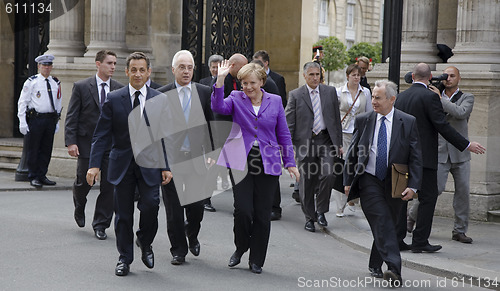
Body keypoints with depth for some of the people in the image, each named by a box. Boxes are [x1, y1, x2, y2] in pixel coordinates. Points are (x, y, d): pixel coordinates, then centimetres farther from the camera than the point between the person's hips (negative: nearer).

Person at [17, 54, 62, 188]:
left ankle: (42, 176, 17)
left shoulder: (56, 83, 12)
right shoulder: (31, 82, -1)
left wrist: (57, 121, 14)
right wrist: (22, 122, -9)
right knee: (33, 149, 0)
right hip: (35, 118, -4)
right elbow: (22, 102, -2)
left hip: (50, 119, 4)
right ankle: (33, 177, 9)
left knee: (46, 149, 7)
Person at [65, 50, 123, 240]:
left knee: (109, 185, -1)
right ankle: (79, 208, 39)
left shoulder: (120, 89, 5)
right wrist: (70, 142, -11)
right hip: (87, 143, -2)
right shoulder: (81, 87, -1)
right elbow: (71, 117, -2)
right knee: (84, 182, 6)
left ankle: (100, 225, 12)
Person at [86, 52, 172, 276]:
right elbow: (101, 135, -1)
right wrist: (94, 164, -10)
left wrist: (166, 166, 0)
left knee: (150, 205, -15)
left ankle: (145, 243, 14)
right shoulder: (113, 99, 1)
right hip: (122, 164, 0)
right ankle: (124, 258, 19)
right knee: (123, 213, 4)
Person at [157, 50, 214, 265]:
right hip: (170, 159, -1)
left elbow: (211, 125, 10)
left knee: (196, 205, 3)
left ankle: (192, 235, 33)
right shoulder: (162, 94, 1)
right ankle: (178, 250, 17)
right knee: (174, 209, 3)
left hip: (196, 158, 1)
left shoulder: (204, 92, 6)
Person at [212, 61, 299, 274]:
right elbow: (218, 107, -17)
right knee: (243, 210, -9)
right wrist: (220, 79, -24)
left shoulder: (275, 101, 8)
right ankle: (240, 249, 19)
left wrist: (290, 162, 7)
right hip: (241, 162, -1)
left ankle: (256, 260, 17)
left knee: (262, 214, 3)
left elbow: (283, 134, 11)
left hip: (268, 164, 1)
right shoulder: (236, 99, 5)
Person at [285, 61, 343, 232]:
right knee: (306, 182, 3)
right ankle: (309, 217, 18)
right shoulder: (295, 95, 2)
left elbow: (336, 119, 12)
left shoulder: (330, 92, 9)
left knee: (328, 175, -15)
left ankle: (321, 210, 6)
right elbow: (289, 123, 1)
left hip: (325, 140, 1)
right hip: (305, 142, -1)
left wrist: (339, 143, 9)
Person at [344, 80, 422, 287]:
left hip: (394, 183, 1)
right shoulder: (363, 120, 2)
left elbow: (416, 157, -2)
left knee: (385, 225, 10)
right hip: (369, 181, -1)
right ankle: (394, 270, -23)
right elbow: (352, 153, 9)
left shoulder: (408, 122, -2)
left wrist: (413, 185, -11)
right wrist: (348, 181, 7)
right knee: (382, 222, -15)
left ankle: (375, 265, 30)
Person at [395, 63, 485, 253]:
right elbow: (442, 126, -15)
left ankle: (397, 239, 11)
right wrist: (467, 145, -9)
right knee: (428, 198, 1)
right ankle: (420, 241, -1)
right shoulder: (430, 96, -11)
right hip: (423, 157, -6)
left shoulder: (400, 97, 9)